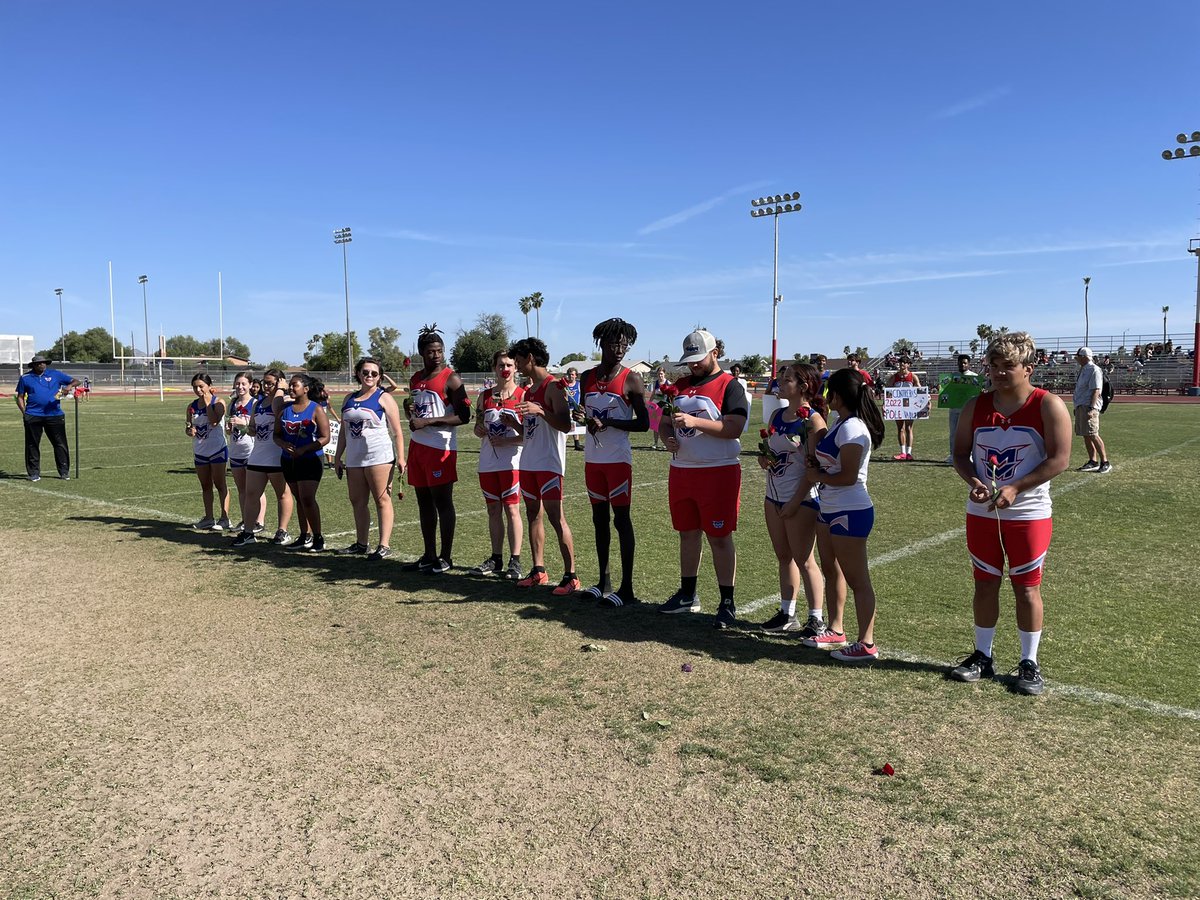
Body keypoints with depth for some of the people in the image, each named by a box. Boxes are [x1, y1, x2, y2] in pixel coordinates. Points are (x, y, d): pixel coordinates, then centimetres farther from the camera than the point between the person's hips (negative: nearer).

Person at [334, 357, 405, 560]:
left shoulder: (384, 398, -2)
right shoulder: (349, 399, 16)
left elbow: (397, 431, -6)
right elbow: (343, 431, 21)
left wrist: (400, 458, -14)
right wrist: (337, 457, 16)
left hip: (379, 458, -7)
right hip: (354, 459, 7)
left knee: (382, 500, -5)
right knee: (357, 502, 10)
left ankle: (384, 545, -4)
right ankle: (361, 543, 21)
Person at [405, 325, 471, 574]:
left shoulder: (451, 379, -9)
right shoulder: (415, 379, 15)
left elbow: (464, 416, -16)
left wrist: (427, 422, -19)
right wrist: (412, 417, 9)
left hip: (440, 447, -8)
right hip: (417, 445, 8)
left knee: (442, 502, -3)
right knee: (424, 501, 11)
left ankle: (446, 558, 5)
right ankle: (429, 556, 20)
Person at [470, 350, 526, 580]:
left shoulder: (523, 395, -3)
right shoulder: (485, 396, 11)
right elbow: (478, 428, 15)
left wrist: (507, 441, -18)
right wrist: (481, 430, -8)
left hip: (511, 461, -5)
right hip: (487, 462, 5)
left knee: (512, 509, -3)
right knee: (493, 510, 11)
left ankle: (515, 561, 3)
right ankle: (496, 559, 21)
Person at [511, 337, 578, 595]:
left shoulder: (553, 386, -10)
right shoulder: (530, 390, 17)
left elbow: (565, 426, -18)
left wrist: (540, 411, -29)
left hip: (549, 463, -9)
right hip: (529, 462, 9)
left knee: (555, 517, -8)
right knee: (533, 515, 11)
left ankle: (570, 576, -3)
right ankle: (538, 571, 20)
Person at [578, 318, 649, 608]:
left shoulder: (630, 379, -7)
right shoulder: (588, 377, 9)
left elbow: (643, 423, -9)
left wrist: (608, 422, -18)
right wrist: (584, 417, -4)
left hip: (618, 459, -6)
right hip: (593, 458, 6)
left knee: (621, 519, -4)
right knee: (599, 518, 11)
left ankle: (627, 588, 2)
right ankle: (603, 581, 21)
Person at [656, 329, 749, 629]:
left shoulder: (729, 386, -8)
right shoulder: (680, 385, 14)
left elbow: (734, 427, -19)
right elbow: (664, 422, 18)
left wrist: (694, 422, -26)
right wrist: (668, 437, -5)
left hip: (718, 472, -7)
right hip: (681, 471, 7)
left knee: (719, 537, -2)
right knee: (687, 533, 15)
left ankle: (727, 603, 9)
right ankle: (687, 595, 29)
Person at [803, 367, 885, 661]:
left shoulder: (851, 428, -20)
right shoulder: (841, 424, 10)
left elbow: (848, 476, -23)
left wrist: (818, 476, -9)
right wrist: (816, 466, 1)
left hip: (850, 513, -11)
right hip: (832, 510, 11)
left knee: (858, 580, -2)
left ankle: (866, 644, 6)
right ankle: (836, 631, 32)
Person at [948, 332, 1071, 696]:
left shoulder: (1048, 406, -9)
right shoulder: (975, 407, 3)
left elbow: (1059, 459, -13)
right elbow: (961, 453, 8)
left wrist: (1014, 488, -21)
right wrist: (972, 481, -13)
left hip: (1029, 514, -4)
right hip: (981, 513, 4)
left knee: (1027, 588, 5)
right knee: (985, 583, 12)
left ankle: (1029, 663, 20)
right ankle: (982, 656, 25)